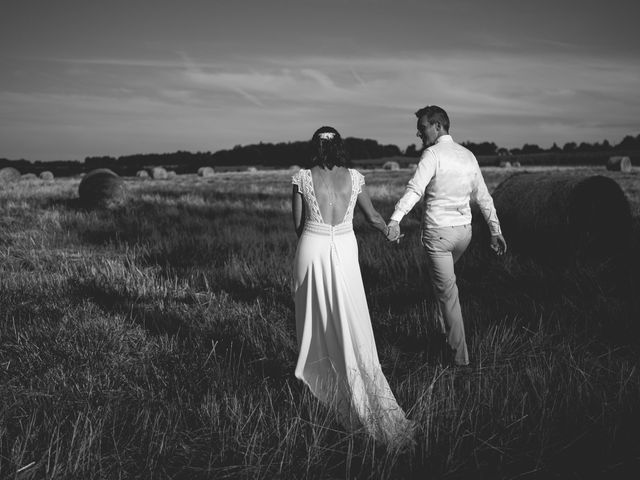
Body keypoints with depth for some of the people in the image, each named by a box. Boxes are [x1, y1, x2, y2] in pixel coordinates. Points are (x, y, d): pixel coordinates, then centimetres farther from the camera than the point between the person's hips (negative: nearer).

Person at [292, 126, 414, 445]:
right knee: (352, 323, 5)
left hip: (312, 248, -1)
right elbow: (373, 217, 10)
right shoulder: (354, 177, 1)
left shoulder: (302, 178, -4)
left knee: (314, 318, 15)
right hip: (345, 249, 1)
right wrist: (390, 233, 29)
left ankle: (313, 377, 28)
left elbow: (298, 223, 2)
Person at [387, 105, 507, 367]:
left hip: (438, 232, -7)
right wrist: (495, 231, 19)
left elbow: (414, 189, -28)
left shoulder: (433, 154, -12)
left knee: (447, 292, 1)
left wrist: (395, 219, -39)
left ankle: (460, 356, 6)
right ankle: (446, 332, 34)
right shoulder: (468, 156, 10)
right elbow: (483, 197, 14)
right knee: (440, 276, 29)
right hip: (465, 230, 7)